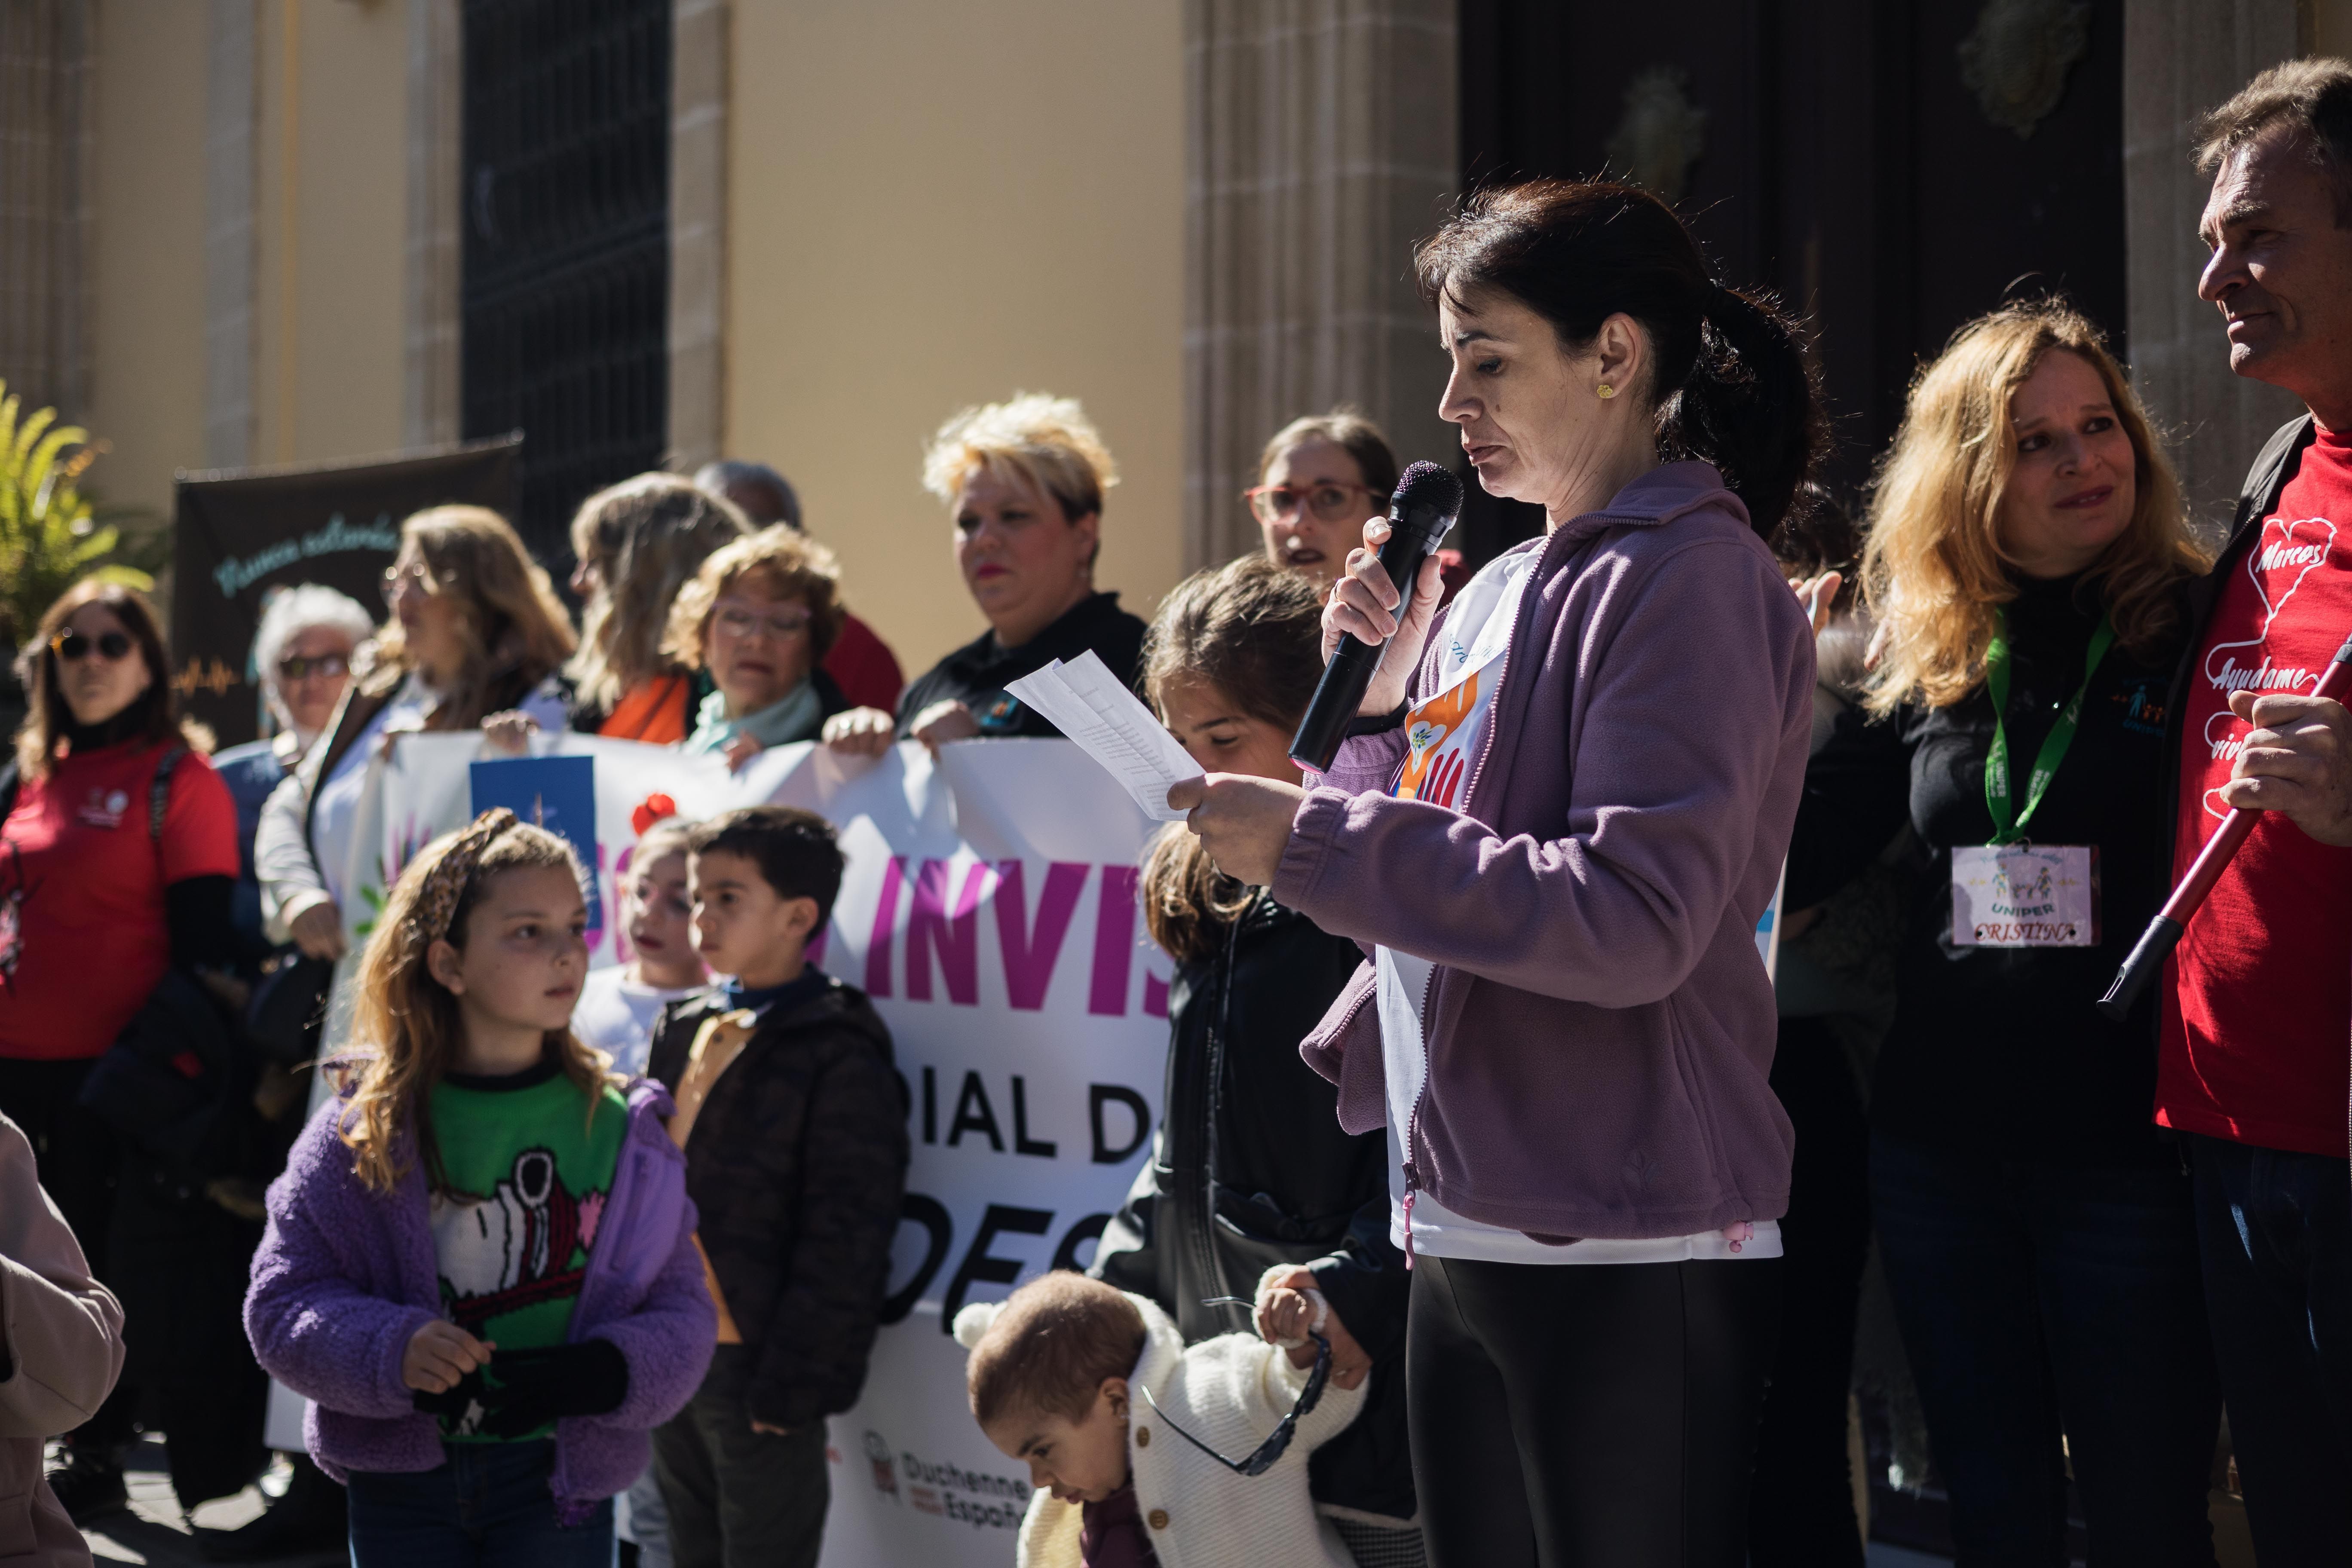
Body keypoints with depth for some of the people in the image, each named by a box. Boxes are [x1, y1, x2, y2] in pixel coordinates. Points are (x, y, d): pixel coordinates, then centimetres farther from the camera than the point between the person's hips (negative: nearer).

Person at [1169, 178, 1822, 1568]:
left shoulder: (1687, 580, -10)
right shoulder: (1500, 594, 16)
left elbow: (1632, 918, -22)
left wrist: (1315, 841, -19)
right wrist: (1379, 700, 5)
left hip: (1628, 1258, -8)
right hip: (1462, 1238, 9)